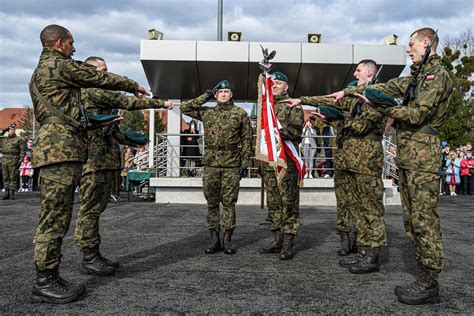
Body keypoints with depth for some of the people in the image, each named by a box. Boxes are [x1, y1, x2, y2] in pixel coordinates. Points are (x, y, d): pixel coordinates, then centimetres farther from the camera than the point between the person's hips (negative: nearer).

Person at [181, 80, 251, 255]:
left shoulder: (241, 114, 4)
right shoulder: (207, 112, 11)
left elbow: (246, 139, 3)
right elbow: (184, 107, 9)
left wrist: (245, 163, -2)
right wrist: (205, 97, 5)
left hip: (231, 165, -2)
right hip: (211, 164, 3)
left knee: (229, 203, 2)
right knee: (212, 203, 6)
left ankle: (227, 240, 10)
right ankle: (214, 239, 14)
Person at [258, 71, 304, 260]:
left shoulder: (293, 106, 0)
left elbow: (296, 131, -10)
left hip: (287, 160, -7)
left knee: (289, 202, -5)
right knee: (274, 202, 10)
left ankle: (288, 244, -1)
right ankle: (277, 239, 18)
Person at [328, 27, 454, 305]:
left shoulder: (437, 74, -7)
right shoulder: (418, 76, 22)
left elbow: (417, 115, -16)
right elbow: (387, 87, 26)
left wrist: (378, 104, -10)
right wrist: (347, 92, 22)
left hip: (423, 157, -9)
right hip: (408, 157, 9)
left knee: (424, 220, -7)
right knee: (412, 220, 9)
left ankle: (429, 285, 0)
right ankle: (426, 278, 15)